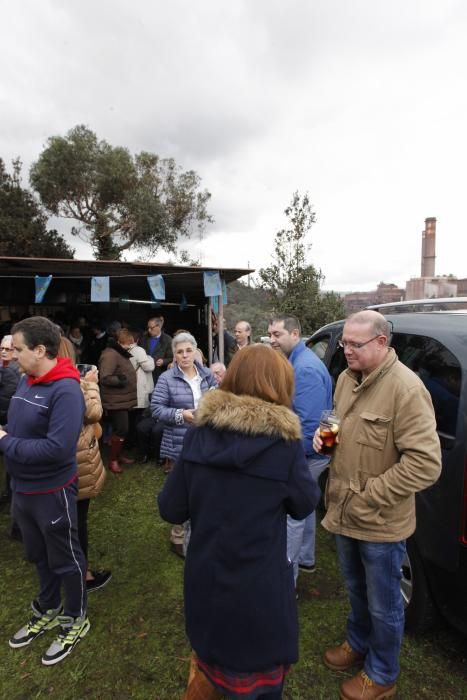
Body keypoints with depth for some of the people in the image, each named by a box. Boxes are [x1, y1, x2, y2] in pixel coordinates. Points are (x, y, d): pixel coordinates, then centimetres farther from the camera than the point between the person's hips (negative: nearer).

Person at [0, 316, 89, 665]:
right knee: (39, 556, 26)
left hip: (52, 492, -8)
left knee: (65, 560, 14)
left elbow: (58, 447, -31)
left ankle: (77, 620, 37)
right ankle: (48, 611, 49)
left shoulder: (66, 390, -25)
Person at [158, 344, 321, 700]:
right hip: (261, 586, -3)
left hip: (205, 580, 4)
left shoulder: (199, 434, -12)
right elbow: (305, 504, -5)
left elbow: (171, 509, -6)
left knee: (213, 661, 31)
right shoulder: (283, 443, -21)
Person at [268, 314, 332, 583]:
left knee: (292, 514, 0)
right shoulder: (298, 361, 8)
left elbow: (310, 422, -28)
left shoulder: (306, 368, -25)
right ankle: (305, 559, 43)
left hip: (307, 454, -10)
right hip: (306, 451, 10)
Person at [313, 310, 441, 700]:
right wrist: (326, 437, -6)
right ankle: (358, 645, 54)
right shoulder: (346, 379, 0)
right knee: (357, 591, 29)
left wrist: (370, 496, -22)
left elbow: (426, 463, -27)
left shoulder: (406, 388, -25)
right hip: (345, 513, 7)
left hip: (380, 522, -7)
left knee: (383, 606, 18)